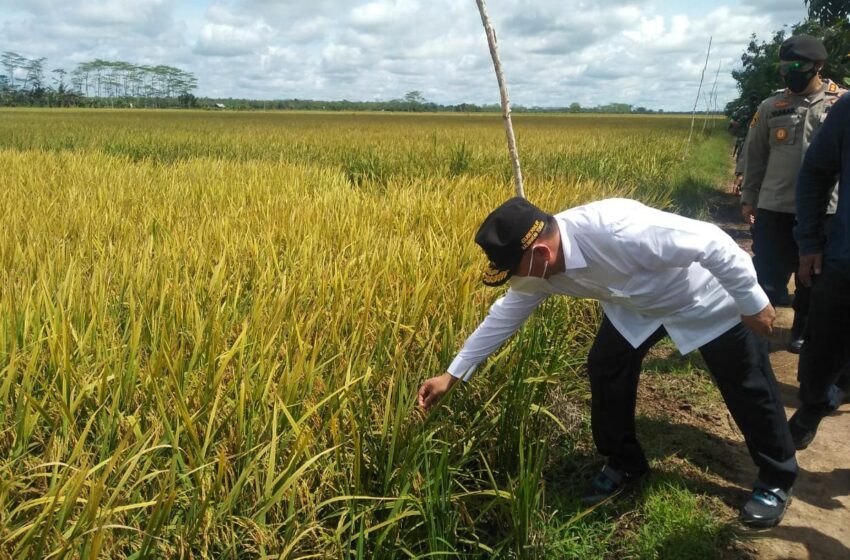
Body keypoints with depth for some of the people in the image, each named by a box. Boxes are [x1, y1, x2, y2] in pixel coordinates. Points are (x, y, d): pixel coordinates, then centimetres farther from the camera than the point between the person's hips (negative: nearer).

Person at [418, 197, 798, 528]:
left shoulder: (618, 229, -43)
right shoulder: (540, 266, -18)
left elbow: (712, 242, -35)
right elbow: (506, 313, -4)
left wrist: (753, 303, -23)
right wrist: (453, 373, -3)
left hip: (706, 295, -6)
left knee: (747, 387, 6)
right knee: (605, 367, 0)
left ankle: (776, 480, 29)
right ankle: (624, 465, 23)